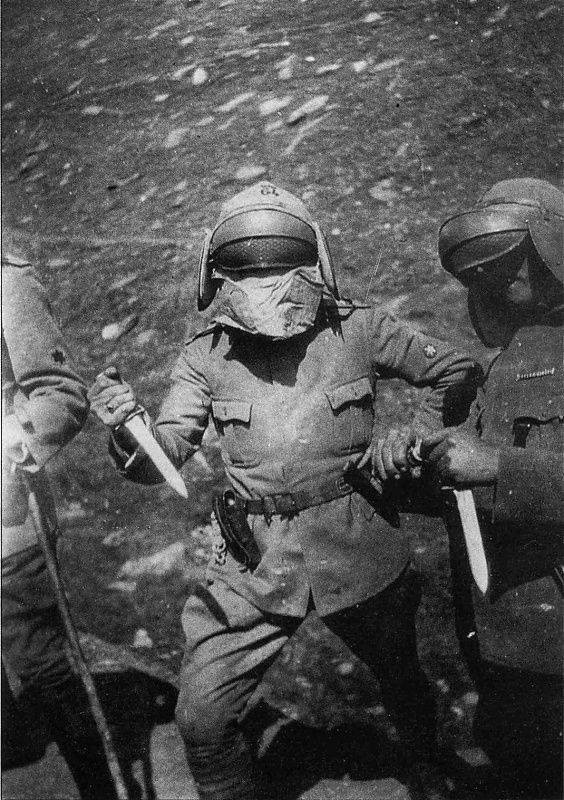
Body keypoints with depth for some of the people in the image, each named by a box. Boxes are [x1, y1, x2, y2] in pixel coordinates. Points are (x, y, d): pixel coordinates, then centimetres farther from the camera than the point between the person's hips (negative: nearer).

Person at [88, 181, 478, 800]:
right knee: (202, 720, -3)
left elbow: (455, 371, 5)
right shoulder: (206, 356, -4)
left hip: (357, 546, 0)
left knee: (398, 674, 24)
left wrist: (413, 437, -9)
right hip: (255, 560, 1)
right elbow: (163, 457, -11)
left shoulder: (356, 330, -6)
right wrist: (126, 431, -32)